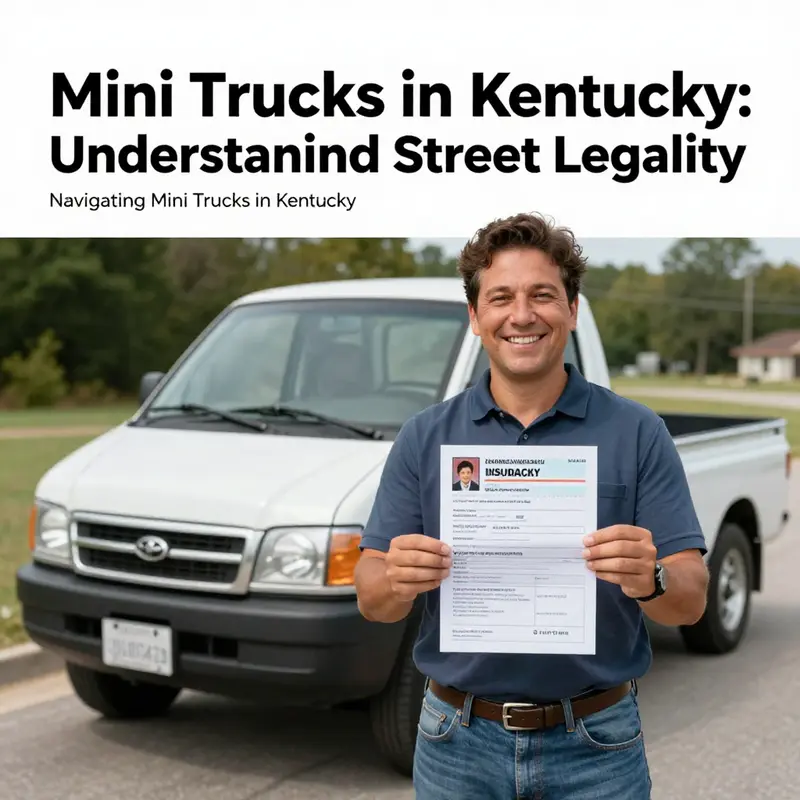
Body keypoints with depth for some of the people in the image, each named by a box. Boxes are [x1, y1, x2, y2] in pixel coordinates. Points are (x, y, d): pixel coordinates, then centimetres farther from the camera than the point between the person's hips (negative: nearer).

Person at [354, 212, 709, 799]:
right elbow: (372, 599, -1)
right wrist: (400, 579, -23)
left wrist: (648, 579, -27)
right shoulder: (425, 438, 0)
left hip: (597, 747, -1)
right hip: (459, 744, 1)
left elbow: (691, 602, -6)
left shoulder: (637, 432, -4)